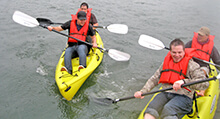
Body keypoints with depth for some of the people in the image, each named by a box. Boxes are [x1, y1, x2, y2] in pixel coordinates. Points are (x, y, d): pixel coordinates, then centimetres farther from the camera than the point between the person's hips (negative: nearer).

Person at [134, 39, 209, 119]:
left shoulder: (191, 65, 1)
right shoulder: (166, 62, 17)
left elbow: (205, 83, -13)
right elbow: (154, 79, 21)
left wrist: (184, 81, -28)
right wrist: (142, 91, 7)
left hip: (183, 96, -4)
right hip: (165, 94, 4)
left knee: (168, 109, -36)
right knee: (151, 107, -27)